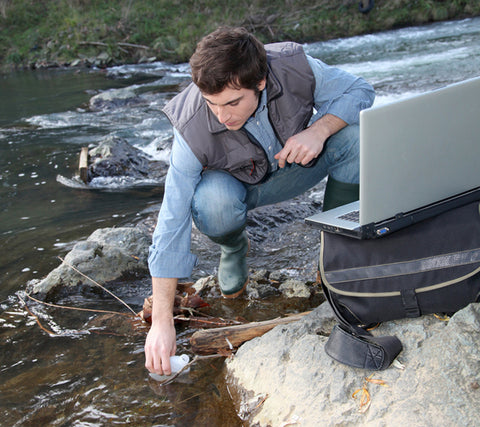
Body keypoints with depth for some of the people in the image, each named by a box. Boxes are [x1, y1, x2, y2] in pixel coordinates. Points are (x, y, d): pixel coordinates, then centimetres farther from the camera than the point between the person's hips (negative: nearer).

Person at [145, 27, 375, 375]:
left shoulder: (293, 66, -30)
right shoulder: (192, 132, -34)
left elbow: (359, 91, -13)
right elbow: (171, 225, -30)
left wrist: (319, 129, -35)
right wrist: (163, 323, -31)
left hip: (295, 164, 2)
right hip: (235, 184, -2)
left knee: (355, 136, -26)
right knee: (212, 204, -38)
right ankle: (234, 248, 1)